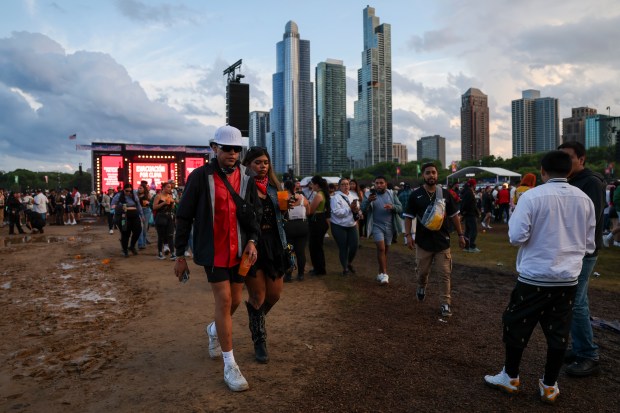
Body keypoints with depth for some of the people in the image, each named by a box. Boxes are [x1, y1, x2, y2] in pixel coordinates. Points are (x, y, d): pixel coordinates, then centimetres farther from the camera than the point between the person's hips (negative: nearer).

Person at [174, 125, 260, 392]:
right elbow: (184, 216, -4)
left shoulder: (246, 177, 4)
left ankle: (214, 330, 45)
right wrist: (180, 255, -3)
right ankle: (230, 365, 7)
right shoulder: (200, 176, -8)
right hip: (213, 250, -4)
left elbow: (254, 211, 10)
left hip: (239, 250, 5)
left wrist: (252, 240, -7)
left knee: (235, 301, 12)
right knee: (224, 300, -6)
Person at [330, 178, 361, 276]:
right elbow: (337, 212, -22)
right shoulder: (336, 197, -11)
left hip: (352, 225, 6)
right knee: (343, 248, 1)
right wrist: (350, 208, -21)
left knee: (355, 245, 1)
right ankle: (345, 268, 18)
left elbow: (358, 207, 13)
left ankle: (349, 263, 29)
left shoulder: (353, 196, 10)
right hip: (339, 226, -5)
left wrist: (357, 210, -11)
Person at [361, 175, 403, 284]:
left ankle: (381, 273, 21)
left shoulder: (392, 194, 3)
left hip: (389, 227, 3)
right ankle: (384, 273, -9)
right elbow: (363, 209, -11)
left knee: (385, 250, 10)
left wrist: (392, 207, -21)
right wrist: (368, 201, -31)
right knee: (381, 248, -16)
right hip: (377, 226, -3)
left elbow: (400, 208, 1)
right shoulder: (370, 194, -3)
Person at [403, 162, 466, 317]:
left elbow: (454, 215, 6)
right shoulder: (416, 195, -4)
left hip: (442, 240, 0)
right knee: (422, 271, 14)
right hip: (423, 241, 0)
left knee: (445, 274, 2)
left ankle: (445, 303, 13)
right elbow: (408, 217, 0)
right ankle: (422, 286, 46)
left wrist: (460, 235, 5)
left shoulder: (445, 194, -1)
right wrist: (408, 235, -11)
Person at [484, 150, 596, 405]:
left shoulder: (532, 196, -14)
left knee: (517, 326, 12)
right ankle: (549, 386, 25)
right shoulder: (584, 200, 3)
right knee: (558, 331, 13)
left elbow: (517, 237, -15)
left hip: (535, 277, -4)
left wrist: (513, 218, 2)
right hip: (568, 278, 5)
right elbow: (590, 244, 9)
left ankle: (510, 377, 26)